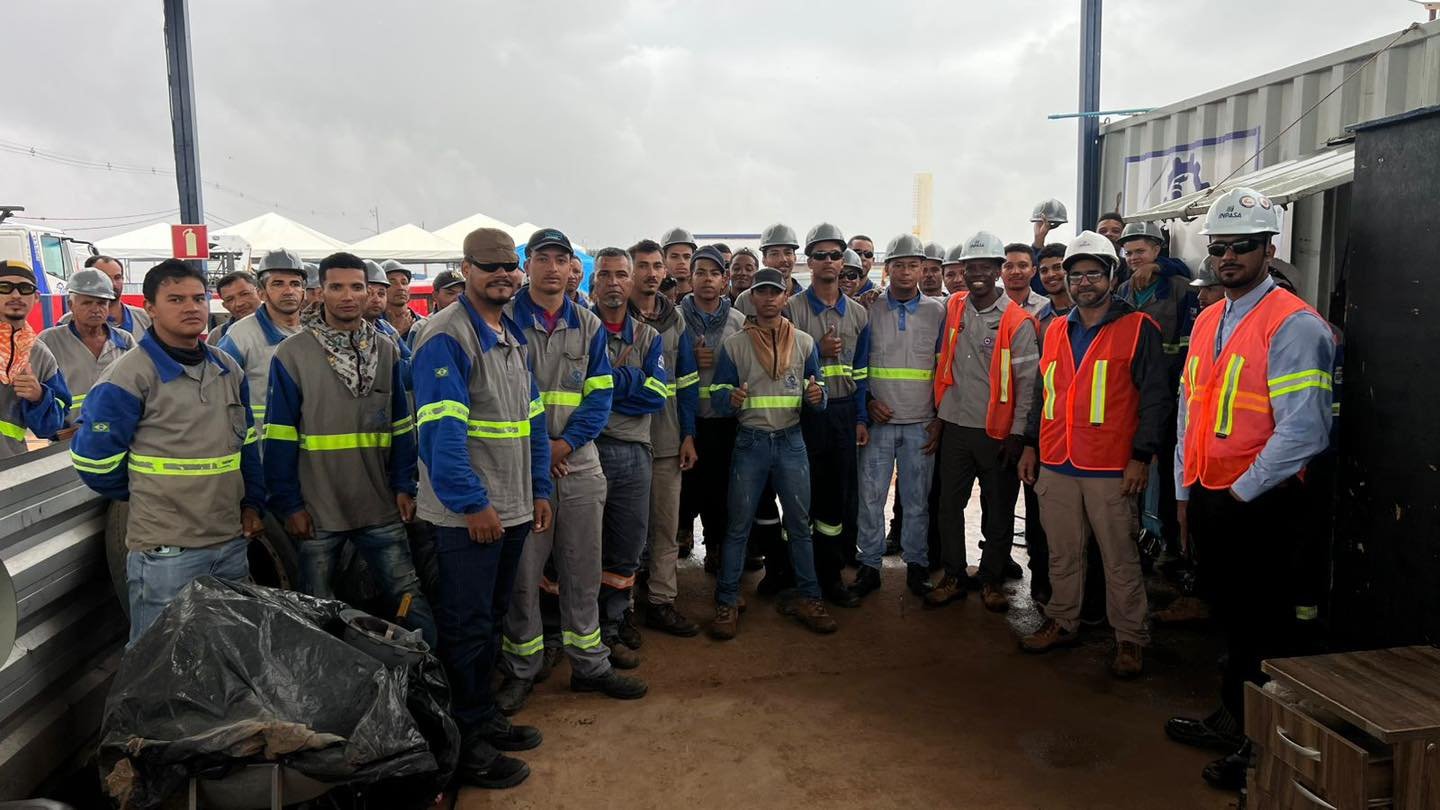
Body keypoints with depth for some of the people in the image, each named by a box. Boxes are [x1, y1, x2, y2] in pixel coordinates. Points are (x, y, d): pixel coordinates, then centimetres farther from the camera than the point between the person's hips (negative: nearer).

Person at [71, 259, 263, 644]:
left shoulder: (229, 369, 9)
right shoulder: (129, 375, -11)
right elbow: (94, 460, -7)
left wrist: (252, 504, 12)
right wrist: (148, 495, 3)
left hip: (233, 541, 6)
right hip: (165, 550, -6)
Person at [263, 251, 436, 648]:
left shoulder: (386, 351, 6)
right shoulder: (291, 354, -5)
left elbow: (402, 426, 8)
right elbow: (279, 438, -5)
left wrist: (405, 486, 1)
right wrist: (289, 504, -8)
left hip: (381, 508, 2)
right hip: (317, 511, -2)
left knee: (412, 599, 5)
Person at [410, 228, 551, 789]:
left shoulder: (513, 336, 14)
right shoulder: (446, 336, -14)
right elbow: (442, 428, -22)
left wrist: (540, 490, 12)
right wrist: (471, 502, -23)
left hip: (513, 508, 9)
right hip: (467, 512, -8)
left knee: (492, 618, 19)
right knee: (466, 626, 2)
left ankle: (485, 717, 33)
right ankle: (464, 745, 15)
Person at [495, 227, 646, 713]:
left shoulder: (589, 326, 8)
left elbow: (600, 395, 3)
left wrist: (564, 444, -11)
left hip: (579, 465, 3)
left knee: (583, 571, 12)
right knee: (522, 573, 4)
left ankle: (589, 665, 25)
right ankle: (519, 670, 20)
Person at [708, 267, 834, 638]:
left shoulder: (804, 343, 6)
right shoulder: (734, 344, 1)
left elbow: (816, 392, 9)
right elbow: (717, 395, 0)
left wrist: (817, 396, -14)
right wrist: (731, 400, -23)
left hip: (791, 441, 2)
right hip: (749, 441, -2)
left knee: (800, 523, 8)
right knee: (738, 524, 4)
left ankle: (806, 596, 22)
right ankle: (727, 601, 13)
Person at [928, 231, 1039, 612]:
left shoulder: (1017, 320, -8)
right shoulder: (953, 308, 5)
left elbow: (1028, 382, -8)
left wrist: (1017, 433, -10)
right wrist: (939, 413, 11)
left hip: (997, 431, -4)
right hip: (955, 427, 4)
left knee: (999, 510, 8)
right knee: (949, 505, 9)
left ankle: (992, 580, 24)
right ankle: (953, 577, 23)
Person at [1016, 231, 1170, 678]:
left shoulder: (1138, 329, -3)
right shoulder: (1055, 330, 13)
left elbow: (1155, 397, -6)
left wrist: (1141, 456, -11)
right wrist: (1030, 445, 15)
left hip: (1111, 469, -5)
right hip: (1055, 466, 5)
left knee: (1120, 560, 3)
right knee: (1062, 553, 14)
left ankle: (1130, 638, 15)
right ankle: (1062, 622, 28)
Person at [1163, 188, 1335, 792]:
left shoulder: (1294, 325, -13)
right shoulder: (1207, 322, 12)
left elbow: (1302, 431, -20)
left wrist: (1242, 494, -15)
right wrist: (1186, 492, 14)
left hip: (1258, 504, -8)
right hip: (1207, 499, 8)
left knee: (1263, 628, 5)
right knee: (1229, 617, 20)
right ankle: (1229, 722, 35)